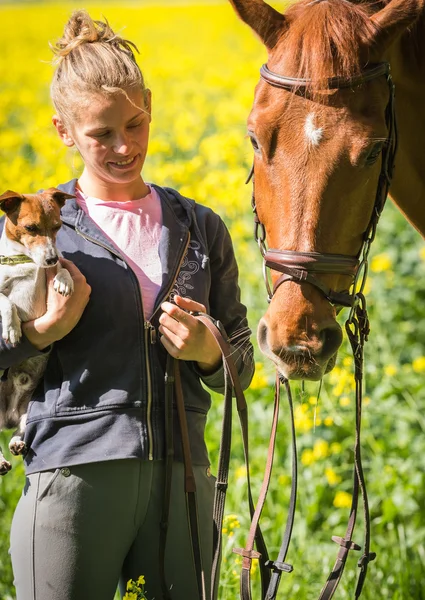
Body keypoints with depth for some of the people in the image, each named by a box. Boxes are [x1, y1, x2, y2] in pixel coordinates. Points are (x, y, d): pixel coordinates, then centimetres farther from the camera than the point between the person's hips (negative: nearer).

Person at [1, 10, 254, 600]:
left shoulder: (201, 230, 11)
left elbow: (242, 365, 15)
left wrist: (207, 352, -6)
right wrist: (48, 328, -13)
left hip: (182, 481, 3)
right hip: (74, 478, -3)